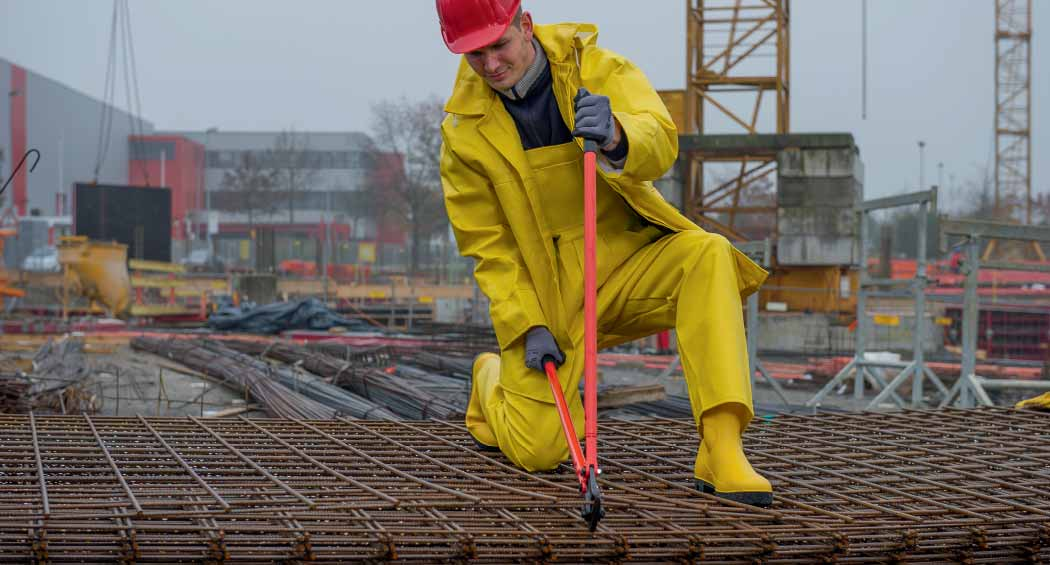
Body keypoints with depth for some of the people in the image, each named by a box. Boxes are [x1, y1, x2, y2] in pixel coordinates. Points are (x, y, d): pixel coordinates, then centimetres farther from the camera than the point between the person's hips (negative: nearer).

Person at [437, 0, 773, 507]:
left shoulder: (595, 68, -8)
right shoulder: (464, 132, -6)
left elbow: (661, 142, -26)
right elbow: (488, 246, -2)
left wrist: (615, 136, -49)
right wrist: (528, 327, -13)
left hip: (631, 260, 0)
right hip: (548, 289, 0)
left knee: (708, 256, -32)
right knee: (535, 451, -8)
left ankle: (722, 452, -34)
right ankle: (492, 376, 30)